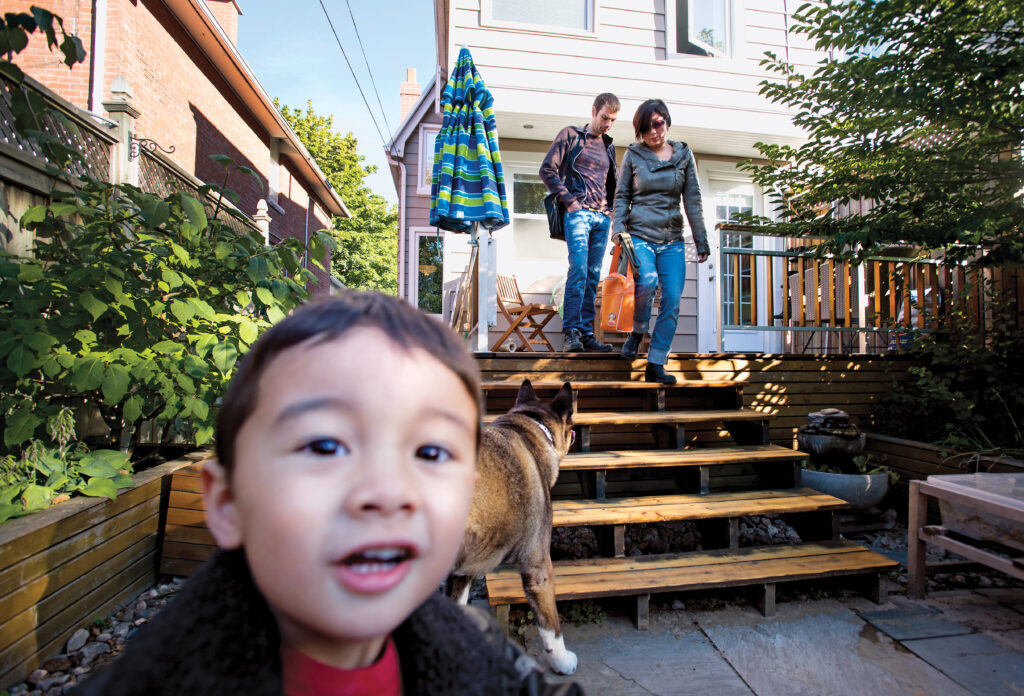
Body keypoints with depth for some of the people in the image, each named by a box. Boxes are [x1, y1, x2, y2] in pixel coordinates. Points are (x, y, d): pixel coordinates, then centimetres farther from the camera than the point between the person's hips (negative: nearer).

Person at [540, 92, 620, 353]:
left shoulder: (609, 147, 24)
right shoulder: (570, 135, 7)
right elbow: (547, 169, -1)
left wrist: (610, 208, 12)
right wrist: (569, 200, -9)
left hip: (602, 217, 6)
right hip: (578, 212, -6)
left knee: (593, 276, 2)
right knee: (578, 269, -18)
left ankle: (586, 333, 5)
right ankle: (570, 332, -17)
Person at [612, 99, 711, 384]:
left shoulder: (684, 154, 11)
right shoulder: (633, 155, 6)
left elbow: (692, 200, 10)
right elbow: (621, 196, 8)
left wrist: (701, 241, 7)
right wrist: (619, 230, -8)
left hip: (672, 241, 3)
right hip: (639, 234, -2)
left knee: (672, 302, -6)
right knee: (647, 280, -31)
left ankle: (655, 366, 3)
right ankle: (637, 332, -2)